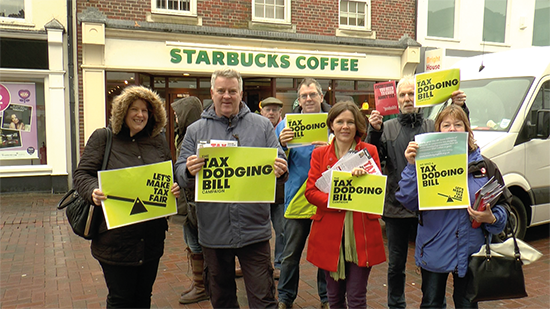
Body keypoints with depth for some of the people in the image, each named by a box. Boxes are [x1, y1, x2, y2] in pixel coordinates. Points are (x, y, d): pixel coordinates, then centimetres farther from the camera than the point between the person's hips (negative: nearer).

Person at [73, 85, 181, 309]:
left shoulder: (159, 142, 10)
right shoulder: (103, 138, -1)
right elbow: (82, 174, -4)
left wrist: (176, 188, -8)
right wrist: (94, 192, -25)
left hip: (152, 238, 4)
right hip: (116, 238, -4)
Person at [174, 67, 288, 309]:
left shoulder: (262, 126, 5)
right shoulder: (196, 130, 6)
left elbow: (278, 163, 4)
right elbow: (181, 172, 3)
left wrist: (280, 171, -21)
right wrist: (189, 171, -21)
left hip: (254, 229, -1)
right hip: (213, 231, 2)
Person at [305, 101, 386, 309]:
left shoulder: (369, 152, 4)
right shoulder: (319, 154, 7)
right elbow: (310, 191, -1)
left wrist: (365, 178, -20)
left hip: (361, 233, -1)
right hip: (330, 234, 1)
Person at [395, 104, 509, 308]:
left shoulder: (484, 166, 2)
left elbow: (503, 204, 4)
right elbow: (408, 201, -11)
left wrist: (491, 218, -17)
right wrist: (411, 165, -19)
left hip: (470, 252, 1)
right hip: (434, 251, -1)